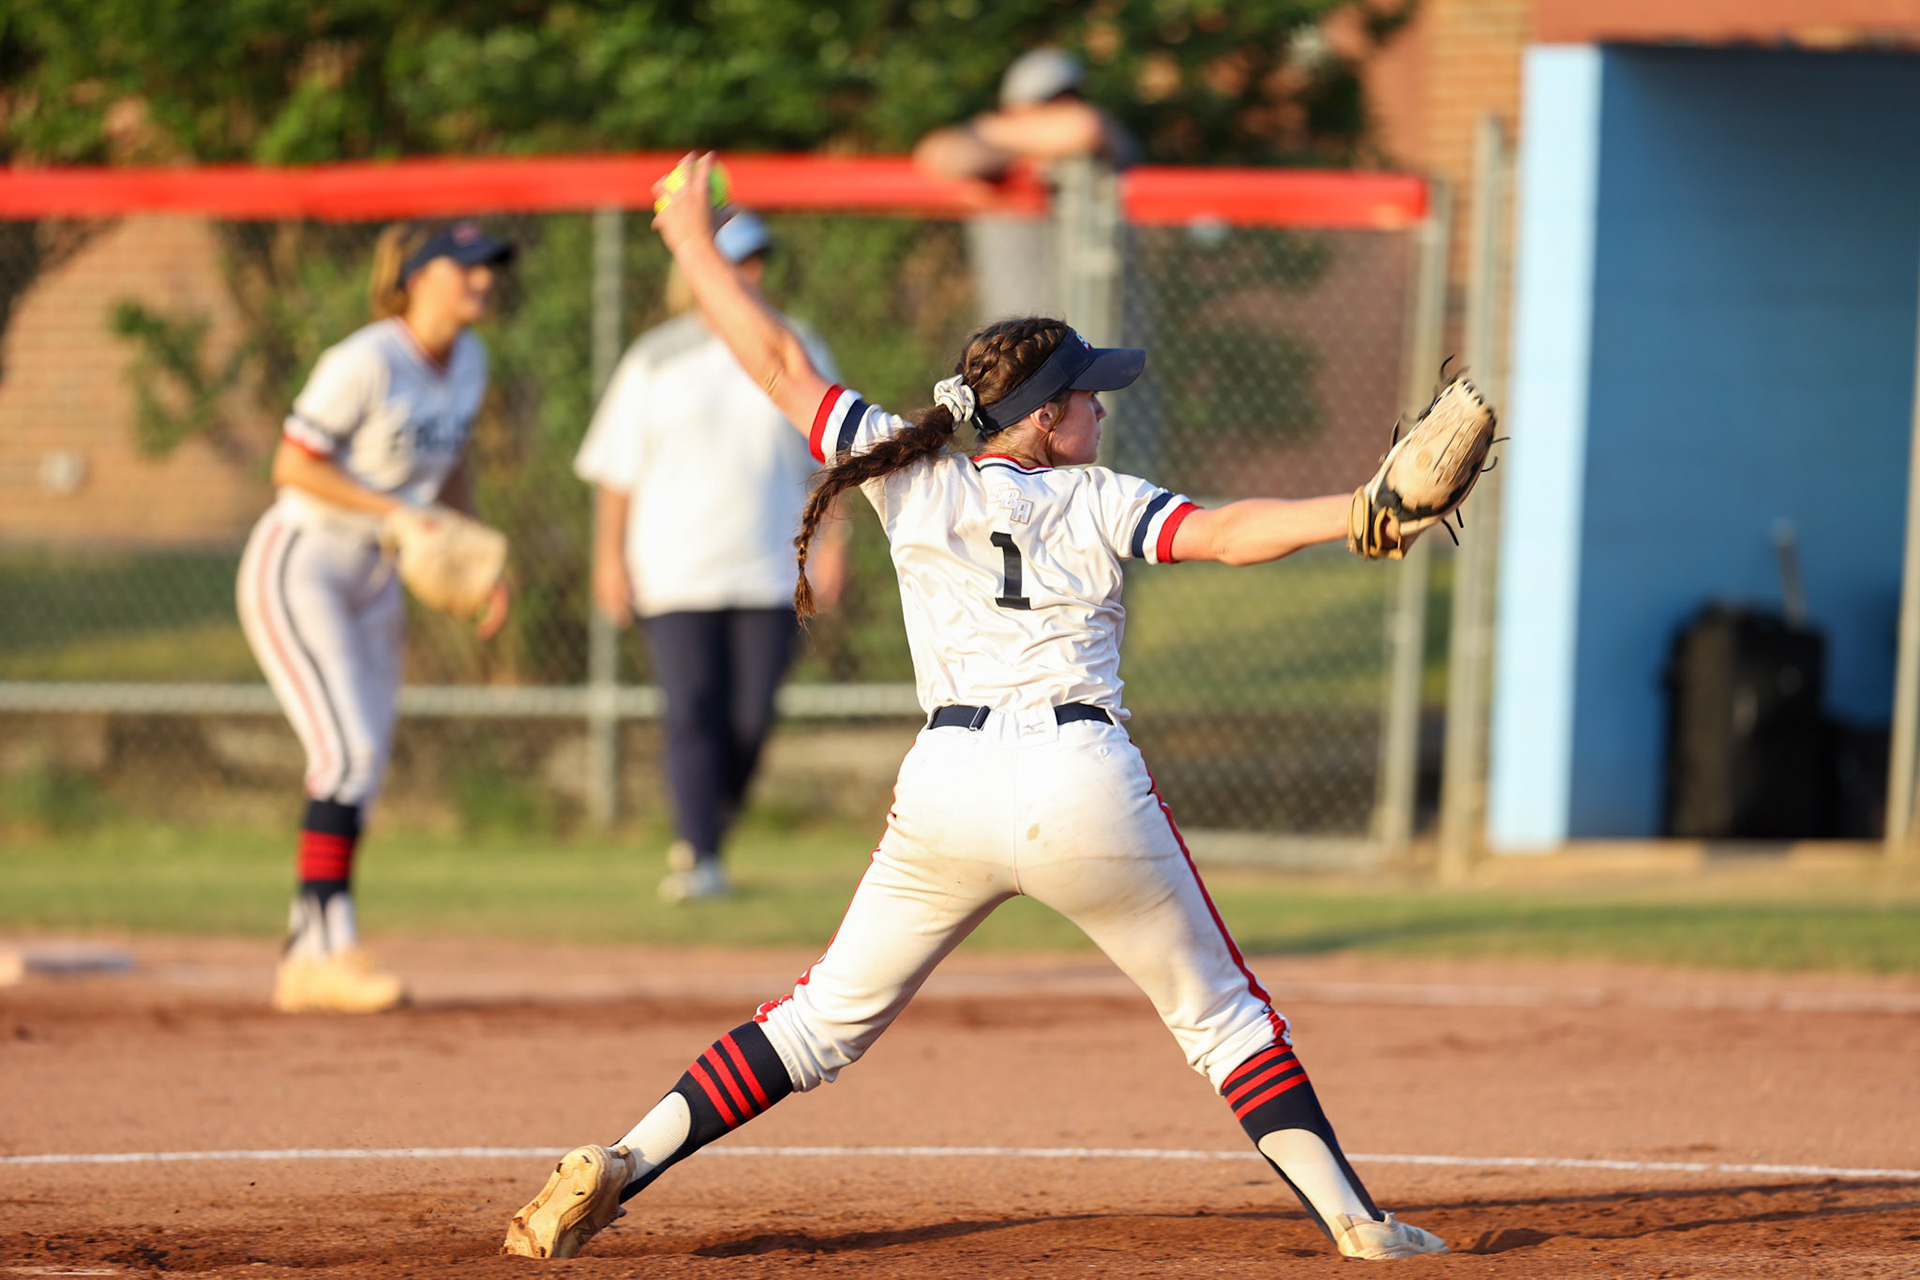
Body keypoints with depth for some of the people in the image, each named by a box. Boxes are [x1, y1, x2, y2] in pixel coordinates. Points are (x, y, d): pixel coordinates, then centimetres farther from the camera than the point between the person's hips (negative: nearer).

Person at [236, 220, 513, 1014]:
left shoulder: (468, 360, 4)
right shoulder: (365, 363, -22)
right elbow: (293, 466, -21)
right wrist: (396, 511, -26)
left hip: (375, 582, 9)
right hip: (297, 568, -9)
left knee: (364, 770, 6)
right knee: (348, 751, -20)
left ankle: (302, 964, 12)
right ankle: (329, 946, -22)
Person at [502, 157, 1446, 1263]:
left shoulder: (914, 476, 10)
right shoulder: (1098, 502, 4)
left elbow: (781, 365, 13)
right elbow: (1225, 533, -12)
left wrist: (697, 246, 22)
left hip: (947, 791, 2)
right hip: (1088, 787, -2)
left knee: (828, 1018, 12)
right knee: (1223, 1015, 11)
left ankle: (618, 1168, 0)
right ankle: (1352, 1220, 4)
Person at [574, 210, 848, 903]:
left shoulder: (795, 354, 9)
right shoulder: (655, 361, 4)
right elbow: (617, 466, 5)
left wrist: (834, 540, 2)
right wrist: (610, 556, -2)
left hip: (770, 574, 2)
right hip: (675, 572, -2)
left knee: (751, 716, -3)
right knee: (694, 711, -11)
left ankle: (704, 836, 18)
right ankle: (698, 857, -9)